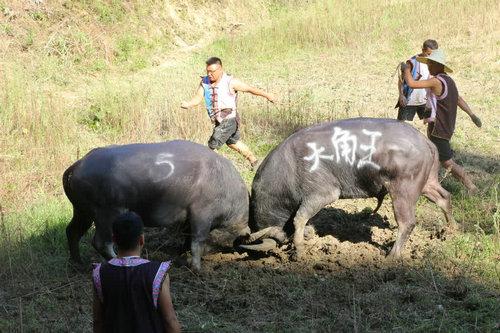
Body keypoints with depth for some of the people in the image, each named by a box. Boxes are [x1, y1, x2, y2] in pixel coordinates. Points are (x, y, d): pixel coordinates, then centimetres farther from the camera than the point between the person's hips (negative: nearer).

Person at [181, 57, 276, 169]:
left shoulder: (230, 82, -17)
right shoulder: (204, 82, -4)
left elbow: (249, 89, -9)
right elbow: (198, 98, -12)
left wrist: (267, 95, -3)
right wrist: (188, 104, -33)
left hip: (229, 120, -7)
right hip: (218, 121, 7)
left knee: (212, 146, -12)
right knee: (233, 142, 25)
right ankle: (254, 161, 43)